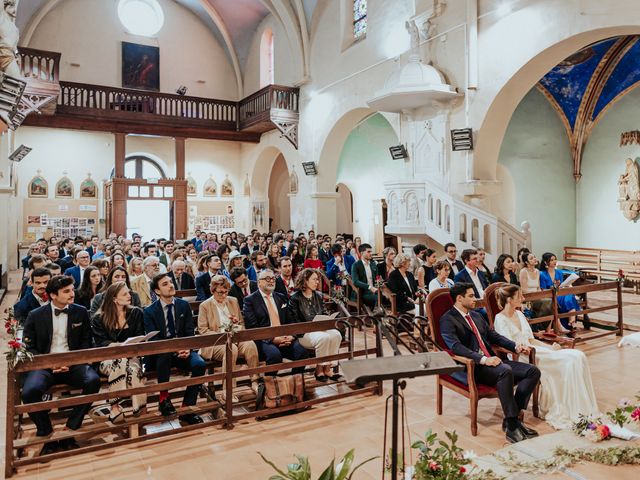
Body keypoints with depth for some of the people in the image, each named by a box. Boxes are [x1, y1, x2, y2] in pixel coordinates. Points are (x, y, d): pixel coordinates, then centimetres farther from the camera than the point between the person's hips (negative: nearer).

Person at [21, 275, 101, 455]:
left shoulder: (81, 312, 7)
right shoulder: (35, 315, 4)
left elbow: (86, 342, 8)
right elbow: (28, 347, 4)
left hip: (73, 363, 1)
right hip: (44, 364, -1)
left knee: (93, 381, -29)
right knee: (30, 391, -31)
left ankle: (70, 430, -10)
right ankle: (47, 434, -5)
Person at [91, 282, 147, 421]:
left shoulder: (136, 313, 8)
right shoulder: (98, 319, 2)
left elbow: (140, 338, 6)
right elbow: (101, 343, -6)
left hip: (131, 355, 1)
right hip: (108, 358, -1)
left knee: (133, 368, -35)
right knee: (120, 362, -37)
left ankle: (139, 406, -28)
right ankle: (114, 406, -28)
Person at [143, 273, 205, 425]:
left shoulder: (184, 305, 5)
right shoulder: (149, 311, -3)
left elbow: (190, 332, 2)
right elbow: (152, 339, -10)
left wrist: (187, 348, -19)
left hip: (182, 350, 2)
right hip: (160, 353, -2)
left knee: (200, 364, -27)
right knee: (164, 354, -38)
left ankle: (187, 408, -15)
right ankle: (163, 397, -17)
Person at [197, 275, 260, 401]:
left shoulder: (233, 301, 16)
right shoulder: (205, 306, 2)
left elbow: (242, 322, 21)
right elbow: (202, 330, -4)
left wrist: (239, 331, -3)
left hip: (234, 339, 4)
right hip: (214, 343, -4)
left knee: (250, 344, -28)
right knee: (231, 348, -36)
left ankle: (255, 382, -19)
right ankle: (228, 392, -31)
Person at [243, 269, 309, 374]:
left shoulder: (280, 298, 20)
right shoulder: (250, 300, 3)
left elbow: (290, 321, 17)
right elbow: (252, 326, -6)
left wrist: (291, 335, -5)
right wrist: (273, 339, -15)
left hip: (285, 338, 5)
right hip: (264, 340, -4)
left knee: (302, 351, -22)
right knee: (274, 354, -34)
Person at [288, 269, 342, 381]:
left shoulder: (318, 296, 15)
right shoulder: (295, 298, -4)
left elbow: (325, 314, 17)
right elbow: (295, 321, -8)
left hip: (320, 328, 6)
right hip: (304, 332, -6)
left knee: (336, 334, -26)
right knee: (324, 337, -34)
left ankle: (327, 367, -17)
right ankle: (319, 370, -16)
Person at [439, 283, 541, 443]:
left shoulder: (476, 316, 22)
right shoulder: (447, 320, -5)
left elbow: (494, 336, 24)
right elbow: (456, 347, -19)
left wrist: (516, 346, 6)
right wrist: (483, 359, -29)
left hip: (491, 361, 8)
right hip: (472, 367, -8)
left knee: (533, 371, -8)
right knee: (505, 371, -35)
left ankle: (511, 418, -8)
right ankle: (511, 426, -26)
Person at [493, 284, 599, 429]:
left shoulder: (519, 314, 18)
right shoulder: (500, 319, -8)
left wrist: (550, 347, 4)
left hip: (532, 351, 8)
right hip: (520, 358, -8)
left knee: (578, 356, -11)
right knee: (571, 360, -21)